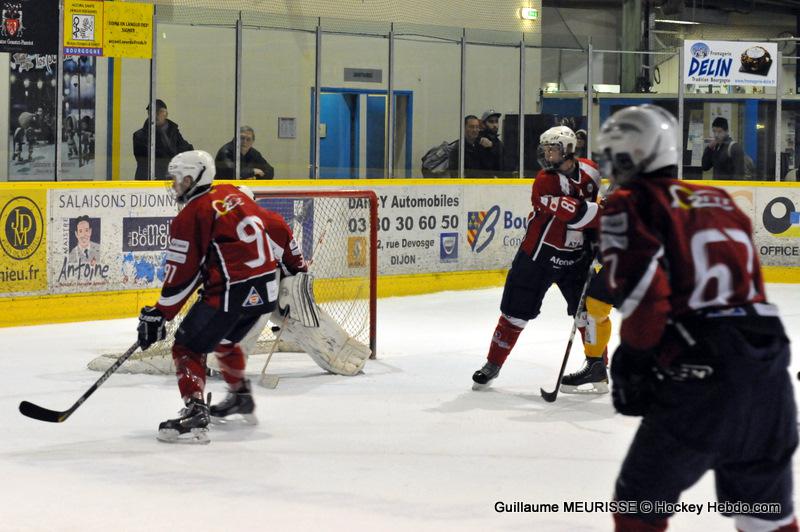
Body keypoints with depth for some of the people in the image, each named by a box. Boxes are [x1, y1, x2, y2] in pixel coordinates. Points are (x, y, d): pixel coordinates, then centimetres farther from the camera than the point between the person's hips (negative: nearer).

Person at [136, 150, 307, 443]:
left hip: (232, 292, -8)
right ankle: (241, 396, 47)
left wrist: (158, 315, -4)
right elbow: (276, 227, 18)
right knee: (225, 339, 31)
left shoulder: (190, 215, -7)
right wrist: (295, 263, 33)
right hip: (266, 287, 8)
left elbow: (182, 274, -10)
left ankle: (195, 414, -17)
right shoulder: (234, 195, 14)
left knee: (188, 347, -2)